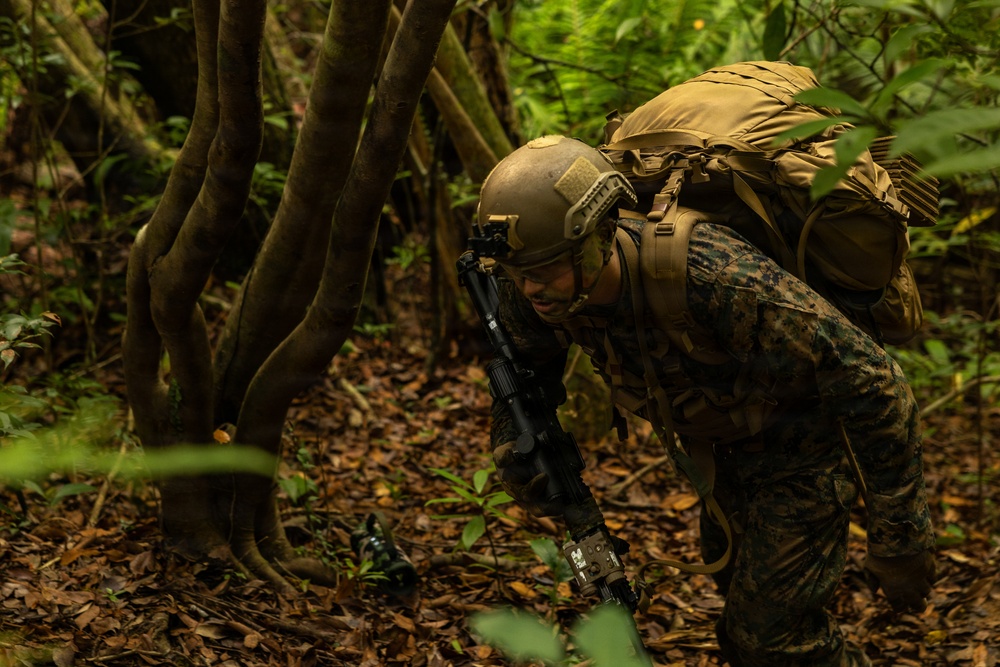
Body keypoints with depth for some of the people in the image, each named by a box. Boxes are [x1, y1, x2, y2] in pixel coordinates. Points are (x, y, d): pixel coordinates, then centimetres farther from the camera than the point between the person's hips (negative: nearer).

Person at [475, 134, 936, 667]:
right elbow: (527, 359, 2)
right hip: (727, 438, 7)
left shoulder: (720, 283, -44)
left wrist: (899, 542, -26)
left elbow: (872, 384, -35)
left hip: (805, 437, -7)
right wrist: (515, 450, -18)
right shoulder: (540, 286, -24)